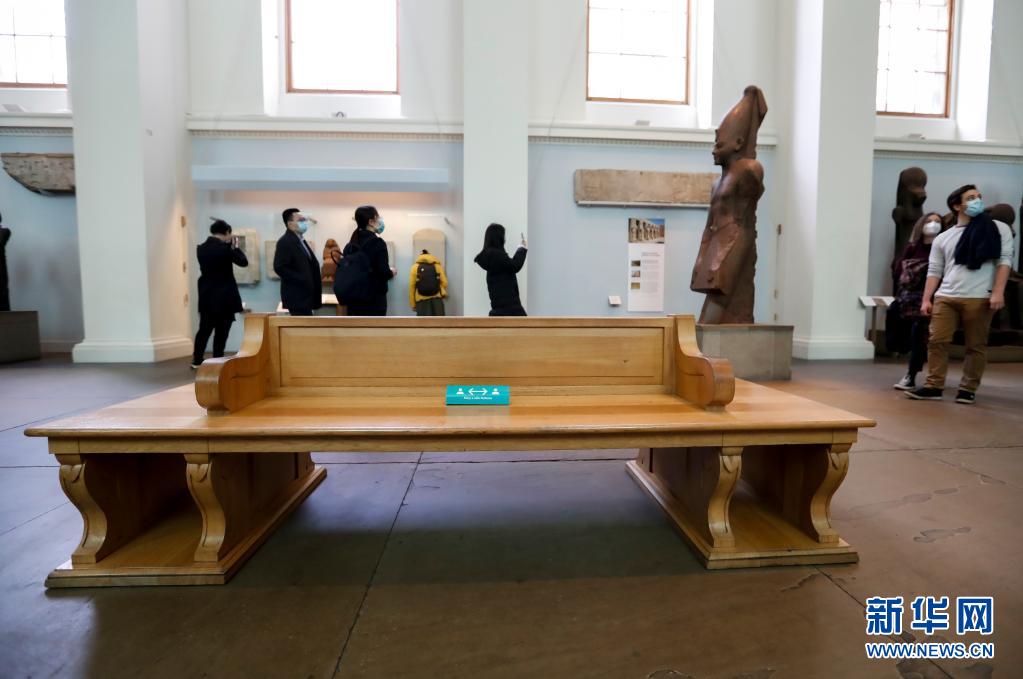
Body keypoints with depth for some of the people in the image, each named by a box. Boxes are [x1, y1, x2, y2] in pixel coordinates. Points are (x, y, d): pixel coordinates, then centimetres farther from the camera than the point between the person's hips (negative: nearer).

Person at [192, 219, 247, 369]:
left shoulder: (201, 248, 4)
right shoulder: (224, 247, -15)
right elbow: (243, 261, -8)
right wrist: (235, 246, 3)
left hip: (206, 296, 6)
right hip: (224, 297, -6)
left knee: (204, 329, 15)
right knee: (221, 331, 3)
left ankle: (197, 361, 20)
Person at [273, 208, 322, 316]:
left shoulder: (300, 241, 18)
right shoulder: (285, 242, -12)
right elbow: (279, 268, -21)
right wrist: (301, 279, -20)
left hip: (304, 294, 10)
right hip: (297, 296, -10)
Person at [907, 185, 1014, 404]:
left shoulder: (998, 229, 9)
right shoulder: (943, 238, 14)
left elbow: (1004, 260, 2)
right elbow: (934, 271, 11)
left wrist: (998, 292, -9)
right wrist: (926, 299, 1)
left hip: (979, 298, -1)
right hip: (945, 297, 2)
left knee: (976, 345, 2)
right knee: (937, 341, -3)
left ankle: (968, 389, 11)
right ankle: (934, 387, 2)